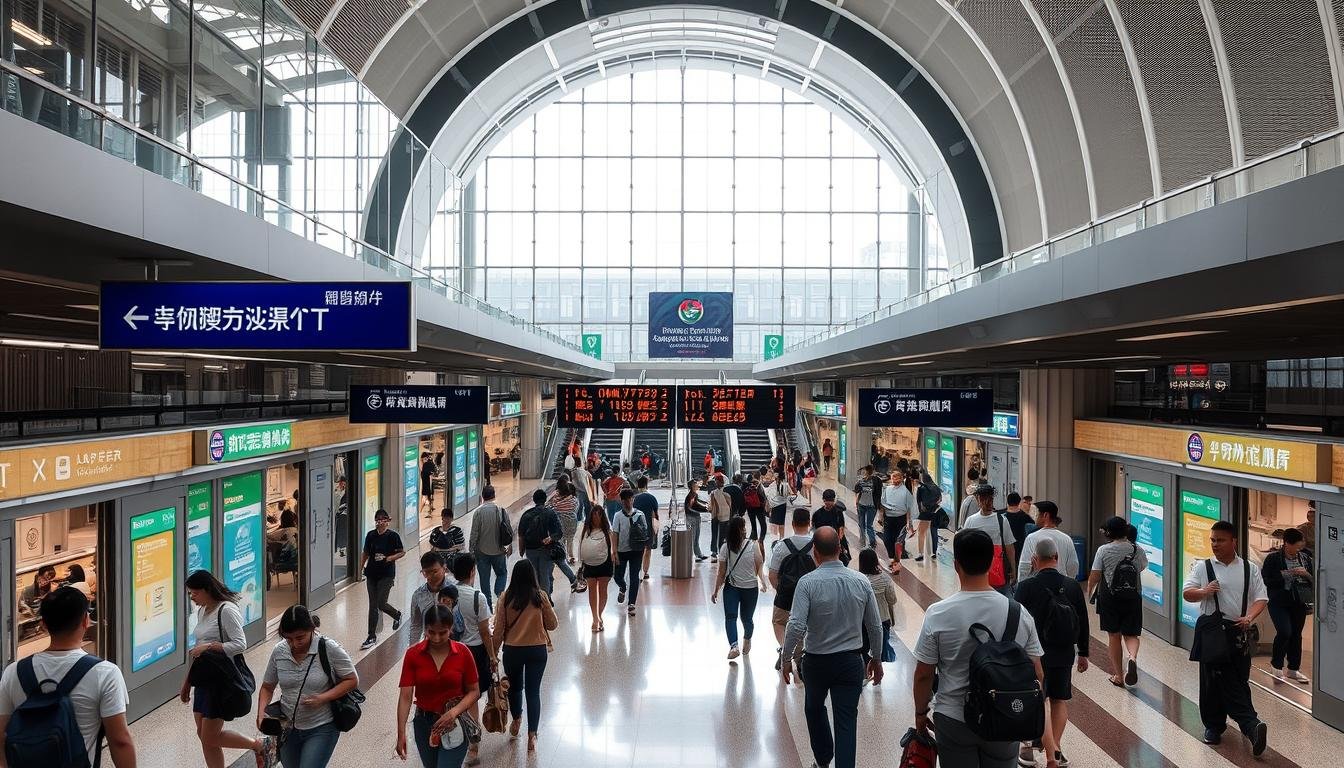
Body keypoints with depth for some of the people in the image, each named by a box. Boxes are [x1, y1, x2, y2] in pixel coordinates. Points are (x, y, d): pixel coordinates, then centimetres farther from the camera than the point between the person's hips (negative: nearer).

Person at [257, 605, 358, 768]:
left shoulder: (329, 649, -17)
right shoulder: (278, 652, -6)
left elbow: (352, 680, -9)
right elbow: (267, 687, 8)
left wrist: (323, 698, -22)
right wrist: (261, 713, -10)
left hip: (321, 729, -5)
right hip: (287, 727, 5)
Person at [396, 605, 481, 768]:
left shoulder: (463, 653, -12)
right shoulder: (413, 654, -10)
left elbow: (474, 691, -5)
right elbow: (405, 696, -12)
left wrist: (454, 712, -20)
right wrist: (401, 734, -18)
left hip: (455, 724, -2)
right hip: (424, 723, 2)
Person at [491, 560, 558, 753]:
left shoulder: (506, 597, -9)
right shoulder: (540, 596, -9)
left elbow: (499, 629, -5)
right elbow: (553, 624, -2)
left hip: (512, 650, 1)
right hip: (537, 650, -1)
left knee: (514, 687, 23)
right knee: (533, 691, 7)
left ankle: (516, 721, 43)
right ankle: (532, 736, 7)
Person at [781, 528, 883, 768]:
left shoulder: (808, 582, -17)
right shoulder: (861, 581, -7)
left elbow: (796, 626, -21)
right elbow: (875, 626, 0)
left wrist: (786, 658, -7)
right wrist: (876, 658, 15)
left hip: (816, 660, -1)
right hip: (851, 661, 1)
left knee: (814, 709, 25)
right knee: (847, 721, 5)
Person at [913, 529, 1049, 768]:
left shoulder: (937, 614, -16)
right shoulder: (1019, 614, -10)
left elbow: (923, 674, -9)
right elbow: (1036, 674, -2)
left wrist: (920, 713, 8)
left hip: (953, 721, -2)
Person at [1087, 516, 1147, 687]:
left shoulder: (1103, 550, -11)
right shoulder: (1136, 549, -4)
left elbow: (1094, 576, -9)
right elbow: (1143, 568, 15)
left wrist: (1090, 590, 11)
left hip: (1109, 597, -2)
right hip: (1132, 597, 2)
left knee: (1114, 636, 10)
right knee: (1130, 634, 11)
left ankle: (1118, 675, 15)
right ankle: (1133, 657, -21)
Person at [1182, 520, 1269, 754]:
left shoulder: (1250, 569, 7)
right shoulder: (1202, 567, 6)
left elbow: (1261, 598, 3)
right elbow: (1186, 593, 1)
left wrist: (1249, 617, -15)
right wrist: (1204, 591, -20)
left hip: (1239, 632, 0)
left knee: (1238, 680, 2)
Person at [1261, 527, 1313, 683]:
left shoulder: (1305, 558, 7)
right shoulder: (1273, 558, -7)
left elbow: (1315, 580, 10)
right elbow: (1265, 580, -10)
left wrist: (1306, 574, -10)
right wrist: (1284, 576, -19)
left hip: (1299, 603, 5)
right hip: (1279, 602, -5)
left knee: (1296, 635, 10)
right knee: (1284, 632, -16)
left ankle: (1293, 669, 24)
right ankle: (1277, 666, 5)